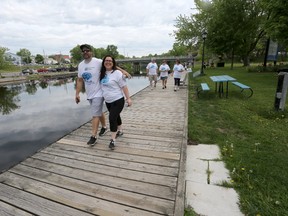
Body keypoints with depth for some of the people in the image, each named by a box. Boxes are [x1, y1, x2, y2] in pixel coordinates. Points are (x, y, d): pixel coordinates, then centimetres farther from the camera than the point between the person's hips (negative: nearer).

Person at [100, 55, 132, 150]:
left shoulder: (117, 73, -14)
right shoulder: (102, 73, 6)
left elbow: (124, 86, -14)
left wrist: (128, 98, -15)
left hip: (118, 100, -7)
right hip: (108, 101, 7)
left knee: (112, 118, -13)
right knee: (116, 116, 21)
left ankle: (112, 140, -3)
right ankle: (120, 131, 42)